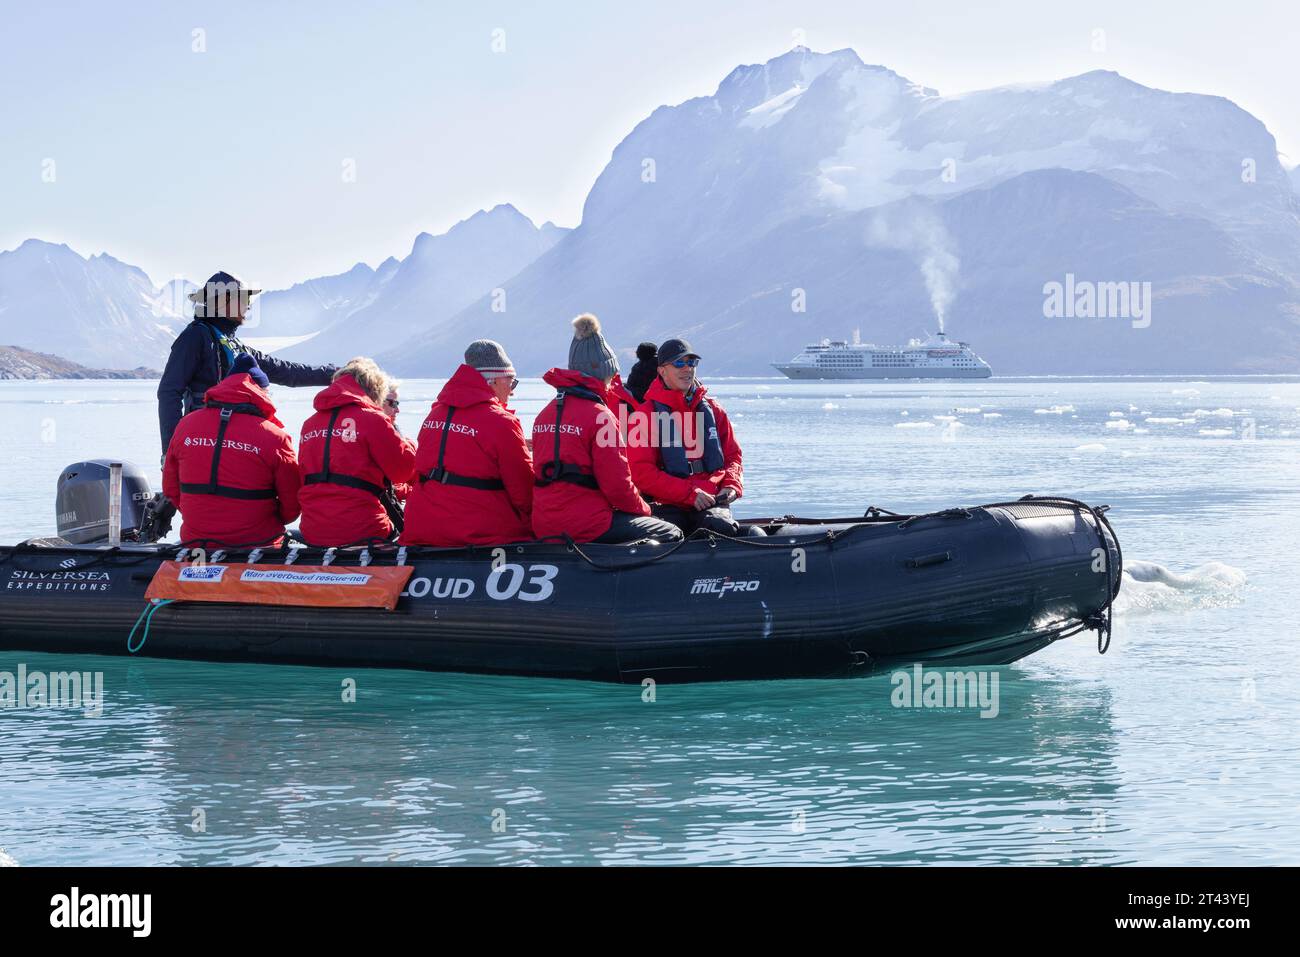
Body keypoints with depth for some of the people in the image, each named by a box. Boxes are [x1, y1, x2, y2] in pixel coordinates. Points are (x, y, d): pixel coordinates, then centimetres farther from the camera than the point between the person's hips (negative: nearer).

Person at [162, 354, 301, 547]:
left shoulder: (187, 425, 3)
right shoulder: (274, 438, -7)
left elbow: (170, 488, 13)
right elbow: (292, 507, -1)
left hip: (195, 542, 4)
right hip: (256, 544, -4)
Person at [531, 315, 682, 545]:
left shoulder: (545, 414, 13)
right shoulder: (599, 416, -11)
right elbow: (617, 485, -13)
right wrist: (643, 509, 7)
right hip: (585, 527, -8)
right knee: (671, 535, 5)